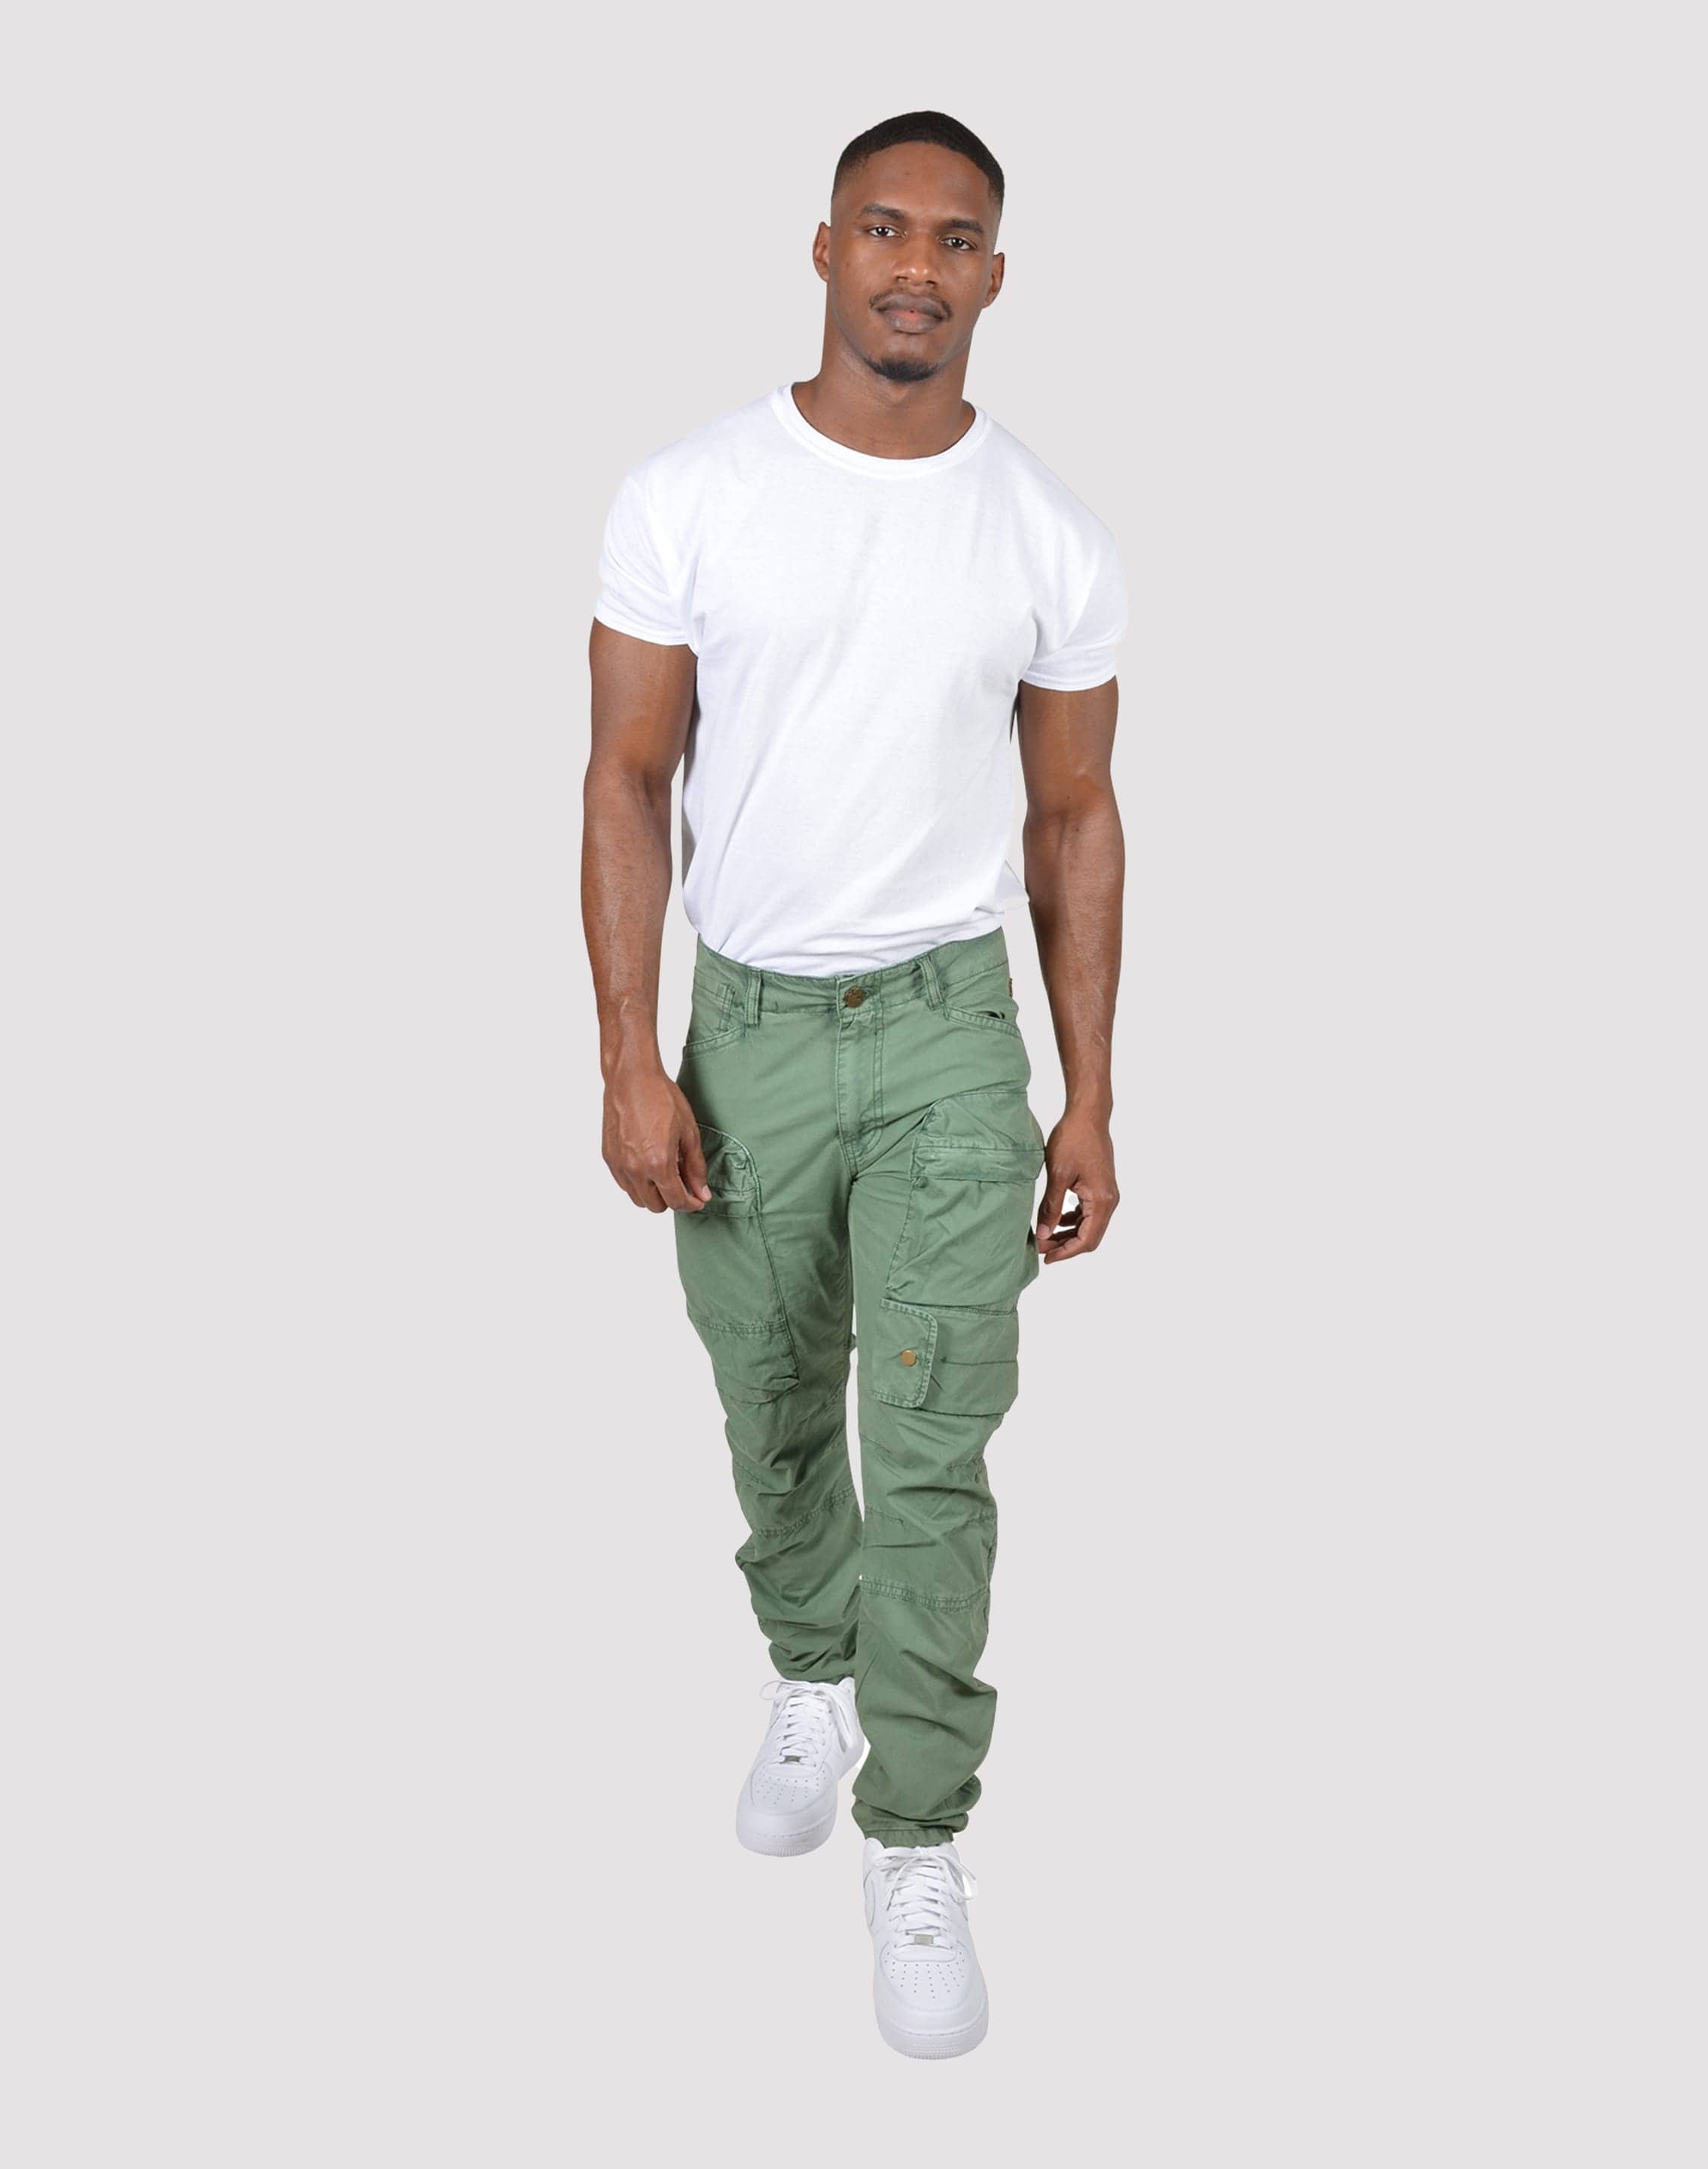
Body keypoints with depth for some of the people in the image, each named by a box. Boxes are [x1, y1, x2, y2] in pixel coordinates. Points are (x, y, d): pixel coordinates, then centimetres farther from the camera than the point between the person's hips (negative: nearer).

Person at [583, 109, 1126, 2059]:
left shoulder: (1052, 542, -4)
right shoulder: (686, 497, -7)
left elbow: (1074, 820, 3)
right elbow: (630, 780, -5)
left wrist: (1089, 1100, 2)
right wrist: (630, 1060, -11)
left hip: (946, 1035, -1)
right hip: (744, 1030, 1)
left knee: (931, 1467, -3)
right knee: (775, 1422, 18)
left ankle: (916, 1843, 12)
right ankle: (816, 1676, 45)